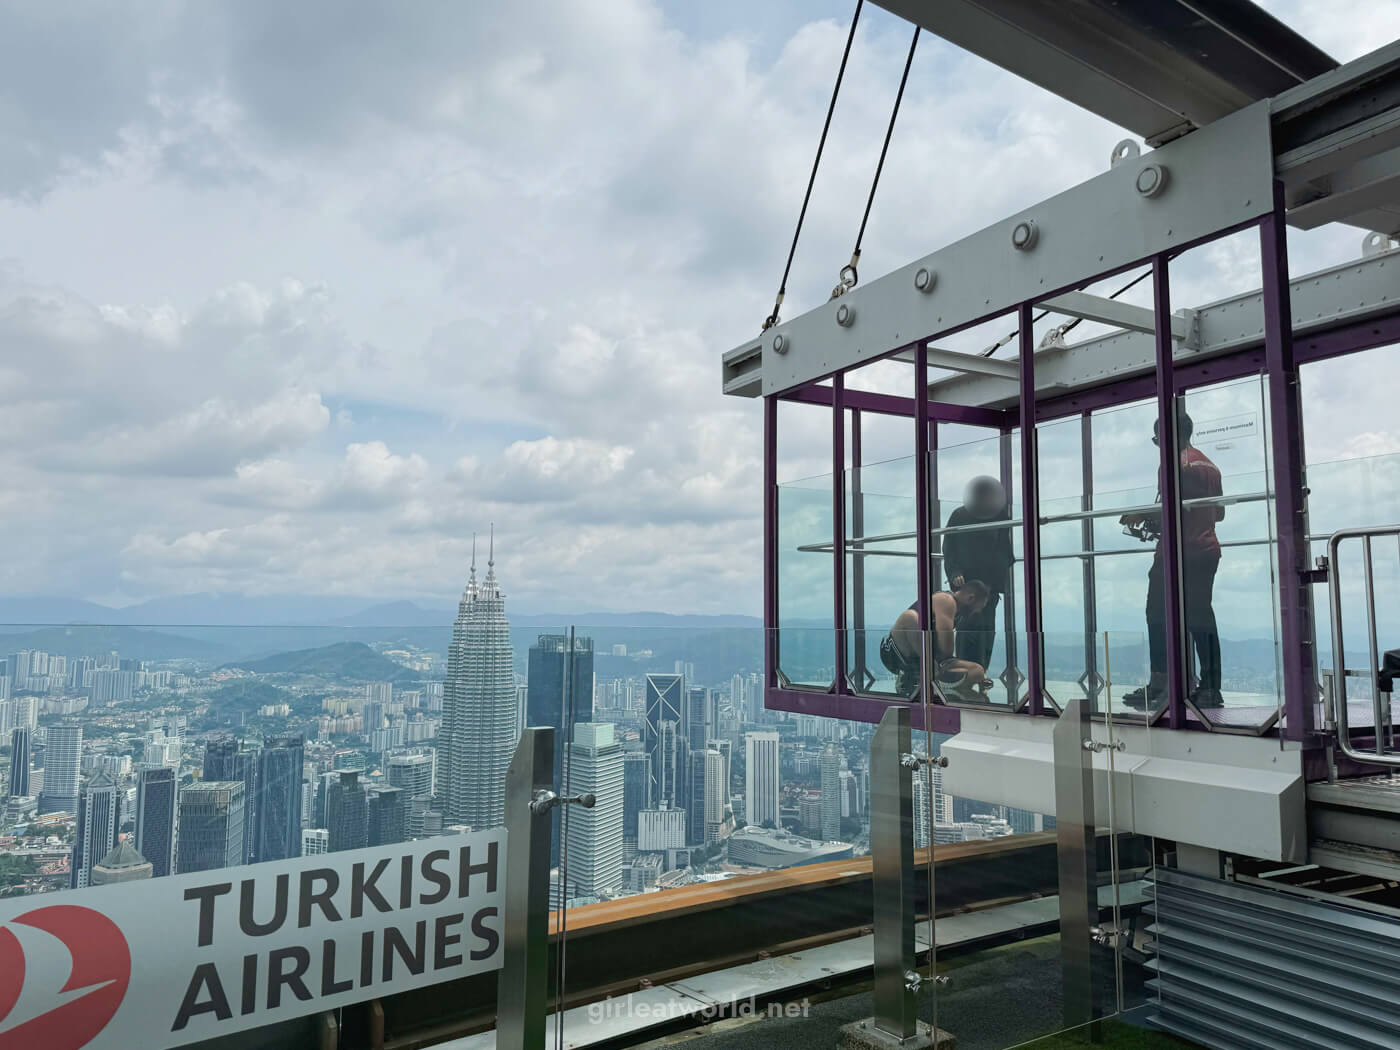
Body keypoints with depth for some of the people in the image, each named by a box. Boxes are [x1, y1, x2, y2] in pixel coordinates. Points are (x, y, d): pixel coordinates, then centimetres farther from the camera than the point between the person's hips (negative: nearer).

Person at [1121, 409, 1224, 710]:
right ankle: (1210, 689, 7)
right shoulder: (1209, 465, 18)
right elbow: (1219, 512, 22)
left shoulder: (1175, 463, -9)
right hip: (1207, 551, 9)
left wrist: (1142, 517, -5)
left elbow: (1174, 508, -19)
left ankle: (1159, 684, -8)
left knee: (1160, 616, -5)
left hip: (1180, 550, -9)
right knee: (1201, 618, 8)